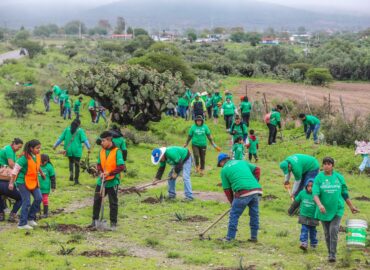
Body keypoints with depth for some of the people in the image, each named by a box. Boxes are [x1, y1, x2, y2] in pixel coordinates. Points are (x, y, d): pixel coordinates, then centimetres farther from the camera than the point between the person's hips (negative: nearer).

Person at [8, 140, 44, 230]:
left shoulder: (37, 156, 0)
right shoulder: (25, 158, -22)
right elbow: (15, 170, -18)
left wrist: (42, 173, 37)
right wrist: (11, 183, -17)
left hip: (33, 181, 7)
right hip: (23, 182, -7)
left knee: (38, 198, 0)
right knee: (26, 202, -7)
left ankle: (30, 218, 15)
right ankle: (22, 224, 1)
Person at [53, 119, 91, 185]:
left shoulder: (67, 129, 4)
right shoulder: (80, 131, -5)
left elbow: (61, 138, 6)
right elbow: (84, 140, -14)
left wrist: (55, 145, 14)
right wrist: (88, 147, -17)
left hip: (69, 149, 3)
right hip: (77, 150, -3)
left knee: (71, 162, 23)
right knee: (77, 164, 6)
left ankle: (71, 172, -3)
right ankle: (76, 180, 7)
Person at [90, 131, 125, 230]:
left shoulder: (116, 151, -13)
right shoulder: (102, 151, 4)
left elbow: (121, 167, -17)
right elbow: (99, 164, 11)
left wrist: (109, 173, -22)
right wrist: (101, 172, -9)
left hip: (112, 181, -5)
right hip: (101, 181, 6)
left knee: (113, 203, 3)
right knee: (97, 200, 9)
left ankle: (113, 223, 11)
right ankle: (95, 221, 20)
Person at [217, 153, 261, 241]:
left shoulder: (224, 170, 13)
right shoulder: (242, 162, 25)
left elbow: (227, 189, 12)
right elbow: (257, 170, 18)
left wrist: (232, 202, 20)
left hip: (243, 192, -5)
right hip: (256, 190, 5)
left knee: (234, 215, 5)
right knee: (254, 214, 15)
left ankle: (229, 238, 6)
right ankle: (254, 237, 21)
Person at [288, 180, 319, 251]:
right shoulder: (302, 193, -4)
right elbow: (296, 202, 9)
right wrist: (291, 211, 16)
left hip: (313, 218, -1)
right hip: (304, 216, 1)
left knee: (312, 231, 12)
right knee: (304, 230, -6)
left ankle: (313, 244, 29)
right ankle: (304, 243, -10)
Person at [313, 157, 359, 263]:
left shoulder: (339, 177, 3)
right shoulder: (319, 178, -3)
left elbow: (345, 194, 12)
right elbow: (315, 194, -13)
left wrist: (351, 206, 17)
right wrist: (319, 204, -30)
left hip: (337, 210, -1)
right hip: (324, 210, 1)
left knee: (333, 231, -13)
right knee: (327, 233, 8)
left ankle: (333, 254, -10)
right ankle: (330, 253, 23)